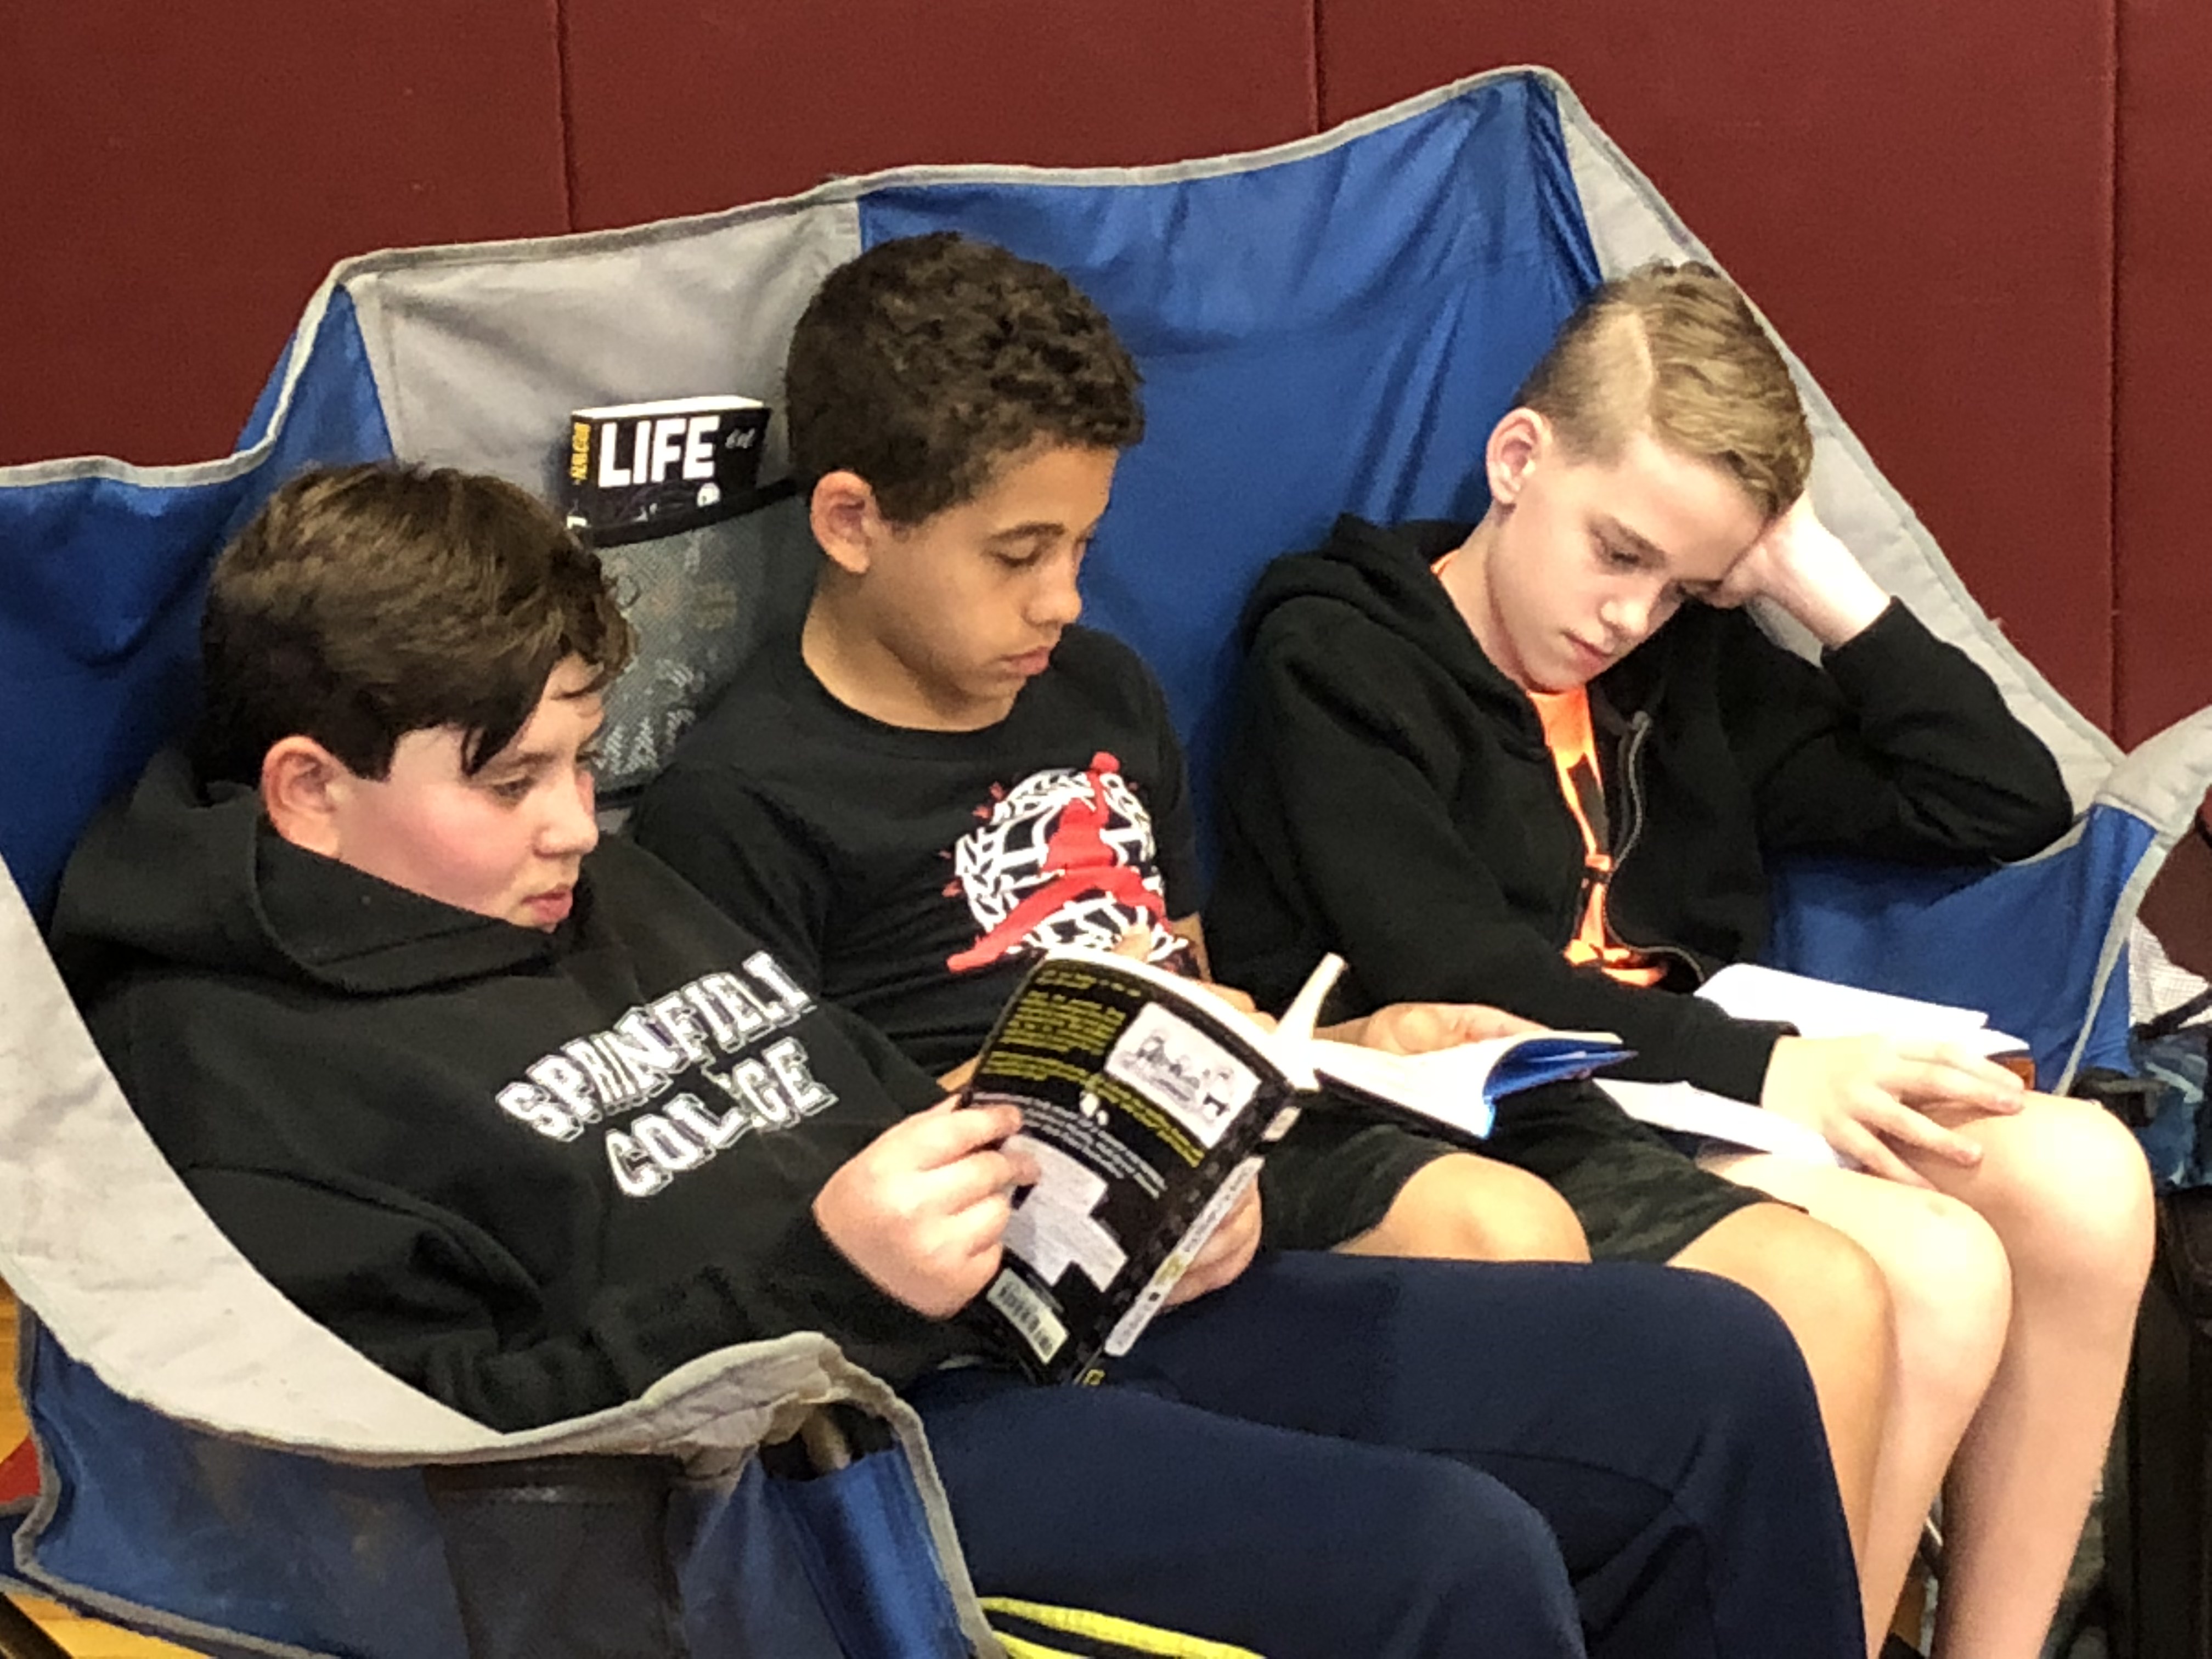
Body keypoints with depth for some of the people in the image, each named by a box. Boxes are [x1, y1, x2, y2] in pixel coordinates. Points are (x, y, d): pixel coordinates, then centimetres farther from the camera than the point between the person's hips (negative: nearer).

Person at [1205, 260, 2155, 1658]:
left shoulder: (1688, 660, 17)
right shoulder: (1336, 660, -2)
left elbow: (2005, 806, 16)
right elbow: (1451, 977, -16)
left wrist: (1824, 586, 7)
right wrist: (1761, 1068, -22)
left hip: (1680, 1106, 7)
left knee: (2081, 1176, -17)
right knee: (1936, 1277, -26)